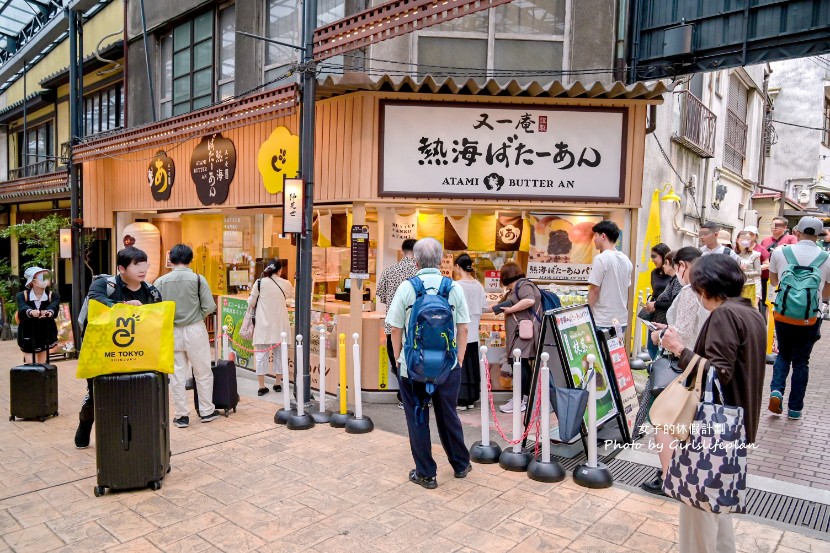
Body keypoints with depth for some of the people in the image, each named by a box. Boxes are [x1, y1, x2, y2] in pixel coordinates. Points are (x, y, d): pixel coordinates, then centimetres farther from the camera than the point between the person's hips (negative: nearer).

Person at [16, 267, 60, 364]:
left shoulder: (53, 296, -5)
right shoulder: (22, 296, -7)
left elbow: (54, 306, -27)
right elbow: (22, 307, -28)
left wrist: (50, 311, -52)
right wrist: (31, 311, -52)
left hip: (46, 333, 1)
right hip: (28, 334, -1)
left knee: (42, 365, 8)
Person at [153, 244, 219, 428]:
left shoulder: (160, 281, -4)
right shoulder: (198, 279, -10)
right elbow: (209, 307, -12)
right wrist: (197, 315, 6)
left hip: (171, 332, 2)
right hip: (195, 330, -2)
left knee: (177, 375, 10)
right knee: (203, 373, 12)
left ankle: (181, 415, 16)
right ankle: (207, 411, 21)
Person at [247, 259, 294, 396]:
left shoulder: (260, 283, -6)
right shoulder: (285, 284, -1)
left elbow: (251, 302, 0)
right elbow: (295, 296, 19)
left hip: (263, 324, -1)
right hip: (279, 324, 1)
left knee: (262, 354, 5)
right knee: (279, 353, 13)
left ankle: (261, 386, 6)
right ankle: (278, 384, 21)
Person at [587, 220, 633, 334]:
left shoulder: (601, 259, -13)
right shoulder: (626, 260, 9)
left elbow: (594, 290, -14)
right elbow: (626, 290, 15)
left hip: (603, 322, -7)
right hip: (621, 320, 7)